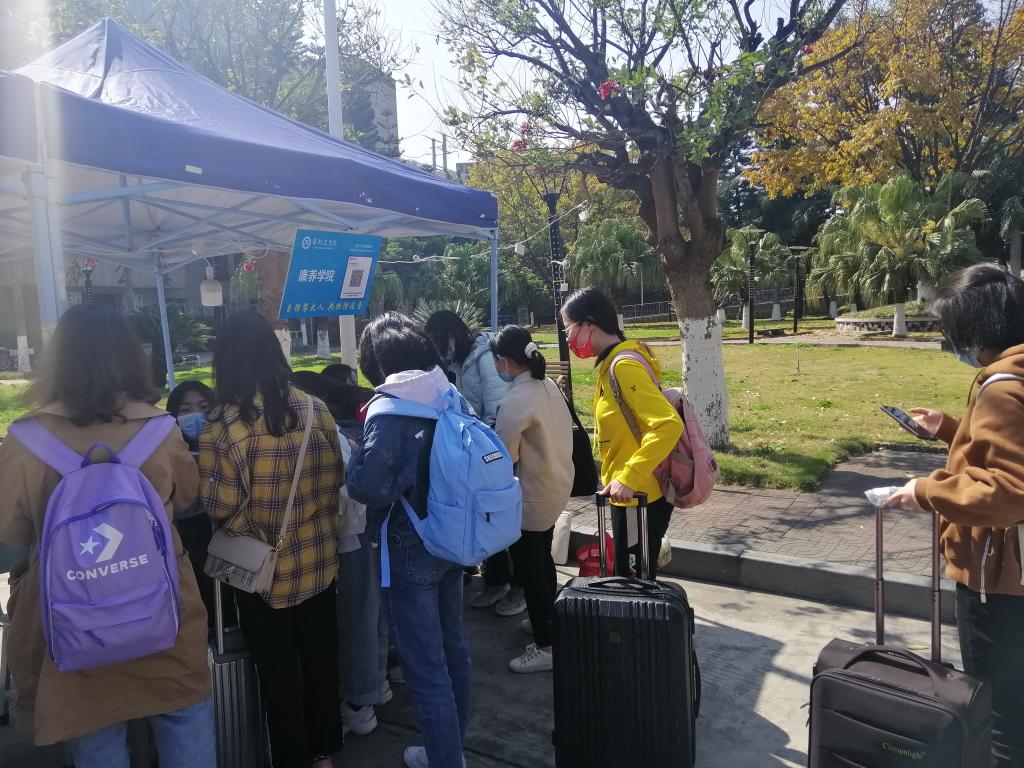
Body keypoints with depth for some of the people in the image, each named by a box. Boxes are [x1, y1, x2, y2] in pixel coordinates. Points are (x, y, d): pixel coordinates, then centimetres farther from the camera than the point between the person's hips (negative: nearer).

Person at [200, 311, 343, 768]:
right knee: (320, 658, 20)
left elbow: (220, 504, -19)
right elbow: (335, 478, 1)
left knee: (277, 670, 14)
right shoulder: (314, 409, -6)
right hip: (317, 562, 4)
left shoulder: (225, 423, -19)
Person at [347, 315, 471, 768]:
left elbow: (366, 486, -24)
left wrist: (364, 442, -7)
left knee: (425, 665, 5)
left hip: (412, 548, -8)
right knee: (452, 645, 22)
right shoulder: (448, 396, 2)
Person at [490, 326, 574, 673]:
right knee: (542, 560, 26)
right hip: (557, 485, 9)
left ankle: (545, 646, 16)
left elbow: (503, 457, -20)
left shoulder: (515, 401, -25)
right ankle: (548, 619, 43)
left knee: (529, 569, 5)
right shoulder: (549, 385, 0)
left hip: (532, 496, -9)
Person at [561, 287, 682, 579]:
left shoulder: (624, 366, -21)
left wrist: (629, 478, -31)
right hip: (630, 496, 10)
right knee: (634, 582, 21)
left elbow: (669, 425, -29)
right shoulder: (613, 363, 9)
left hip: (638, 498, -10)